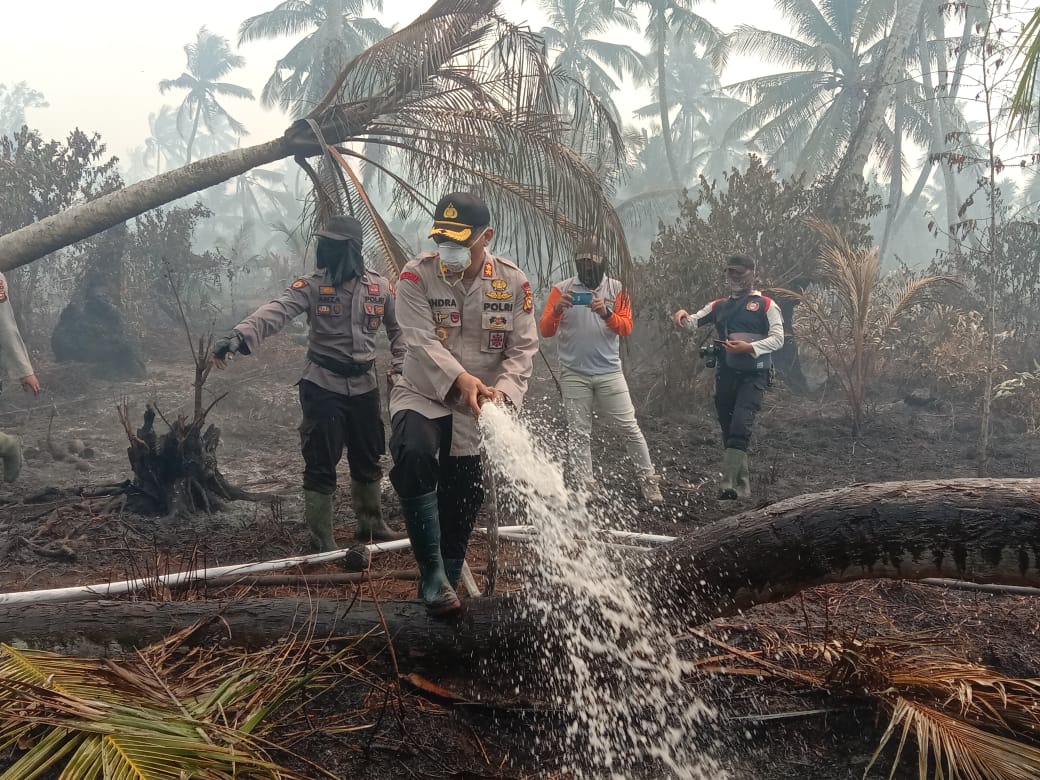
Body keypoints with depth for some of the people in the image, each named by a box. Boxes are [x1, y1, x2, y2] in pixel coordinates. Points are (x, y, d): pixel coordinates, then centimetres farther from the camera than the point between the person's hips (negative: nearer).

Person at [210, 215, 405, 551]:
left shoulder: (380, 286, 0)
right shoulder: (312, 285, -9)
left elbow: (398, 327, 15)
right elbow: (276, 311, -24)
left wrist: (400, 363, 6)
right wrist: (240, 335, -41)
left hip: (365, 386, 3)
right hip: (322, 386, -3)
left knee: (368, 460, 16)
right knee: (321, 464, -1)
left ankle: (371, 526, 37)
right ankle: (321, 542, 10)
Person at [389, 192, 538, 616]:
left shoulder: (514, 283, -5)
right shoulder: (416, 276, -12)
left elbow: (523, 350, -6)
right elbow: (423, 342, -22)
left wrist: (501, 392, -26)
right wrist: (460, 379, -40)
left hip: (478, 406, 3)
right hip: (423, 394, -3)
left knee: (463, 496, 9)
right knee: (414, 457, -33)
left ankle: (445, 583, 30)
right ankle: (432, 571, -20)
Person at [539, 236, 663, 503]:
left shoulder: (617, 289, 3)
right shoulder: (561, 289, 1)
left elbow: (626, 328, -6)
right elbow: (545, 330, -4)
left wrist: (606, 313, -25)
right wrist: (556, 309, -25)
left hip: (609, 372, 0)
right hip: (574, 374, 0)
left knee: (629, 428, 3)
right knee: (578, 433, 3)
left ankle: (648, 480, 14)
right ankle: (584, 489, 8)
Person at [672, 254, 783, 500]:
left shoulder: (765, 305, 3)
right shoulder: (719, 306, 17)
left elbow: (778, 338, -5)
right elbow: (693, 323, 9)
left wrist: (750, 347, -19)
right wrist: (683, 315, -14)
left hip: (753, 375, -5)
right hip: (725, 374, 6)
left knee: (740, 427, -20)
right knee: (728, 430, 8)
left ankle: (728, 484, -25)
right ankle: (743, 485, 20)